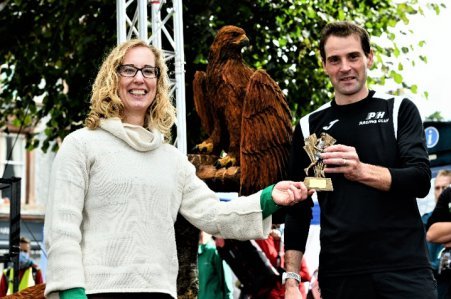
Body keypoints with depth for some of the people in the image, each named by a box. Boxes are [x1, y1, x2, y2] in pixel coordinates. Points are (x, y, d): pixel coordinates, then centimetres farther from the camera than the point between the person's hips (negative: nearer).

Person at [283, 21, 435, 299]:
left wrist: (362, 171, -24)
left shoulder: (399, 110, 4)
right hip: (339, 274, 2)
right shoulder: (310, 126, 8)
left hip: (405, 270, -1)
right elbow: (298, 210, 10)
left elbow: (421, 180, -8)